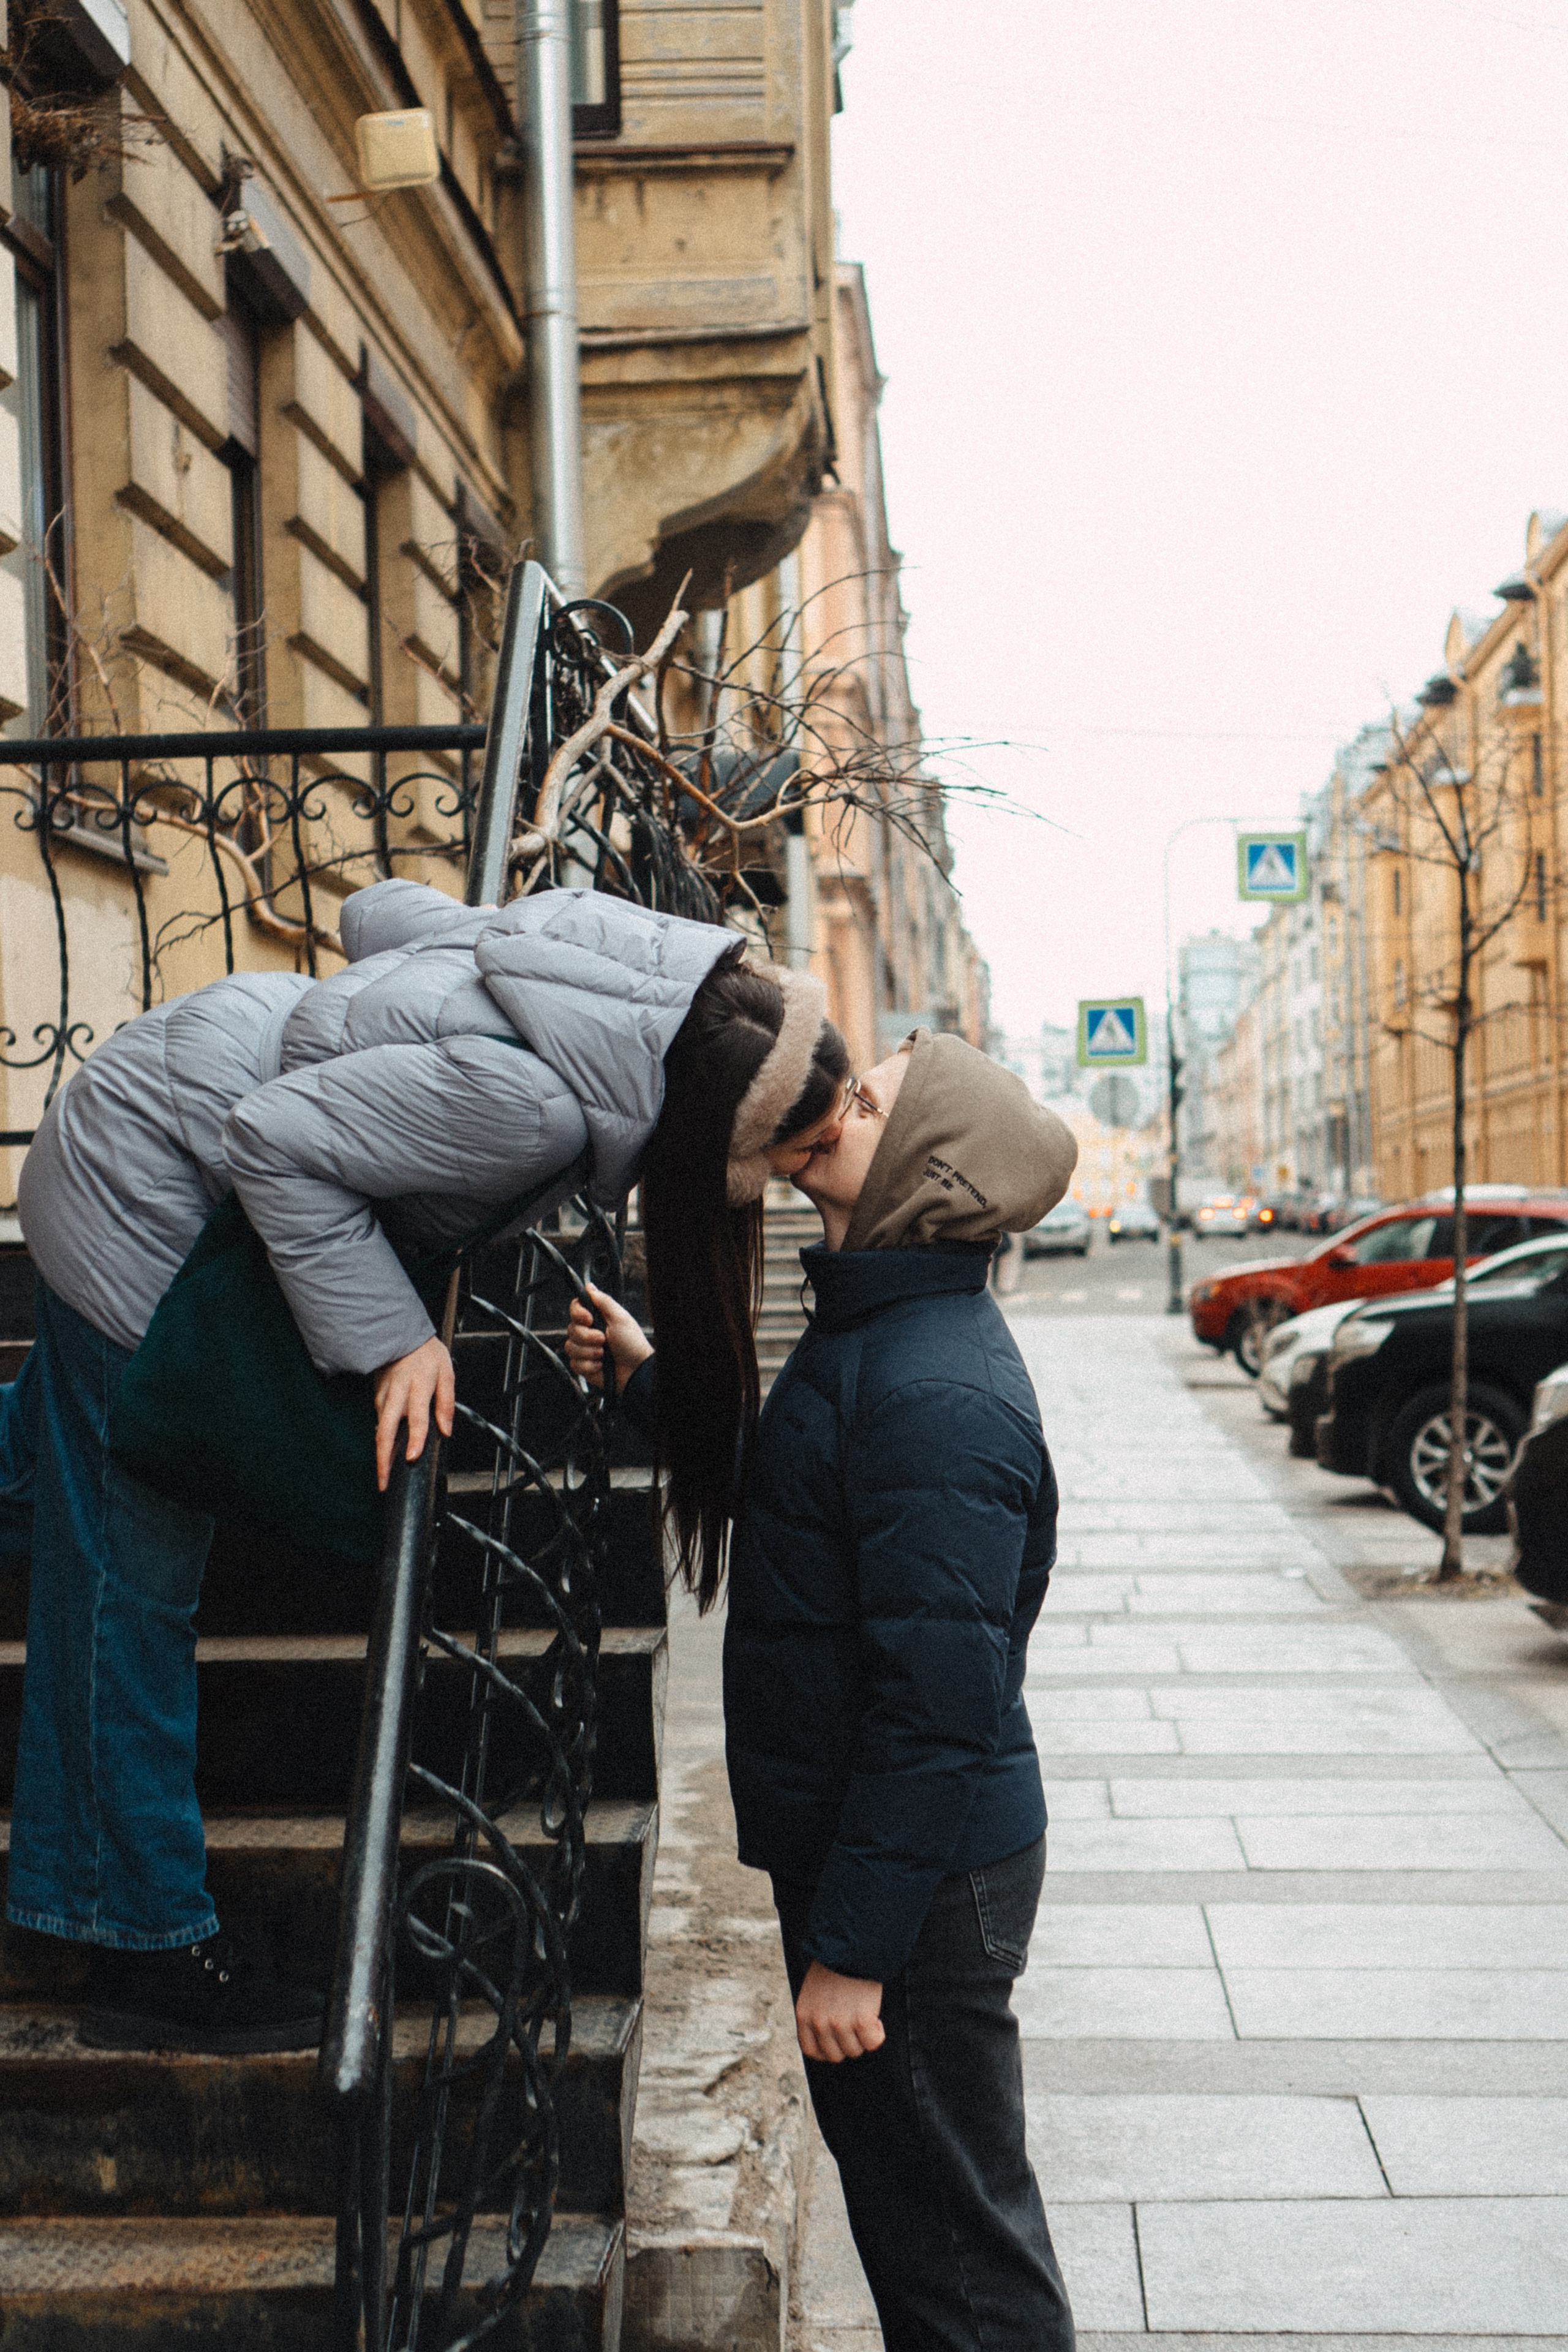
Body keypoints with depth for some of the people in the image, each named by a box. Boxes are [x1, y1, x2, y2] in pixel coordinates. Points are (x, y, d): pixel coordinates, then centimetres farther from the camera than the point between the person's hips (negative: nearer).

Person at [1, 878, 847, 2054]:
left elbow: (384, 910, 1)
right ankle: (151, 1954, 9)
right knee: (134, 1580, 0)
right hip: (141, 1188, -9)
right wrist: (386, 1334, -26)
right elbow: (276, 1138, -29)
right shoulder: (531, 1103, -35)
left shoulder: (652, 954, -11)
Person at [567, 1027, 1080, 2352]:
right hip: (850, 1842, 10)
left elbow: (936, 1700, -27)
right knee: (908, 2193, 23)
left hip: (920, 1880, -10)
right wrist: (652, 1381, 21)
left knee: (952, 2233, 6)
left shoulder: (936, 1396, -26)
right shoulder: (879, 1334, 7)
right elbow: (796, 1492, 26)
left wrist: (855, 1946, -23)